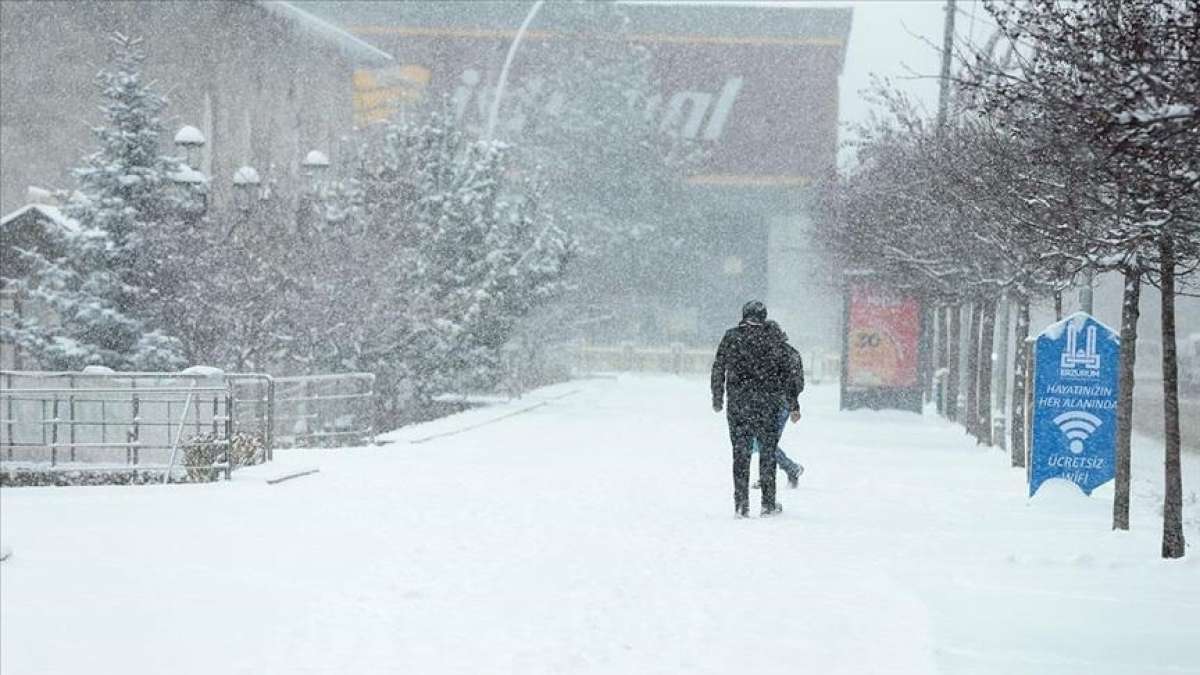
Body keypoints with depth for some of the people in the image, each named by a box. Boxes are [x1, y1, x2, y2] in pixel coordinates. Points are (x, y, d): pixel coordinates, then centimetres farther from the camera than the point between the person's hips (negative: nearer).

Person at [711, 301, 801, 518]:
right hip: (767, 403, -1)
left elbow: (718, 370, 7)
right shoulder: (774, 338, -1)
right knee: (767, 451, 10)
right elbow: (786, 374, 0)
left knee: (741, 452, 5)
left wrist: (717, 400, 17)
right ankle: (768, 503, 12)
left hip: (737, 403, 1)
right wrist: (793, 406, 6)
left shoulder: (730, 337, 2)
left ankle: (741, 505, 0)